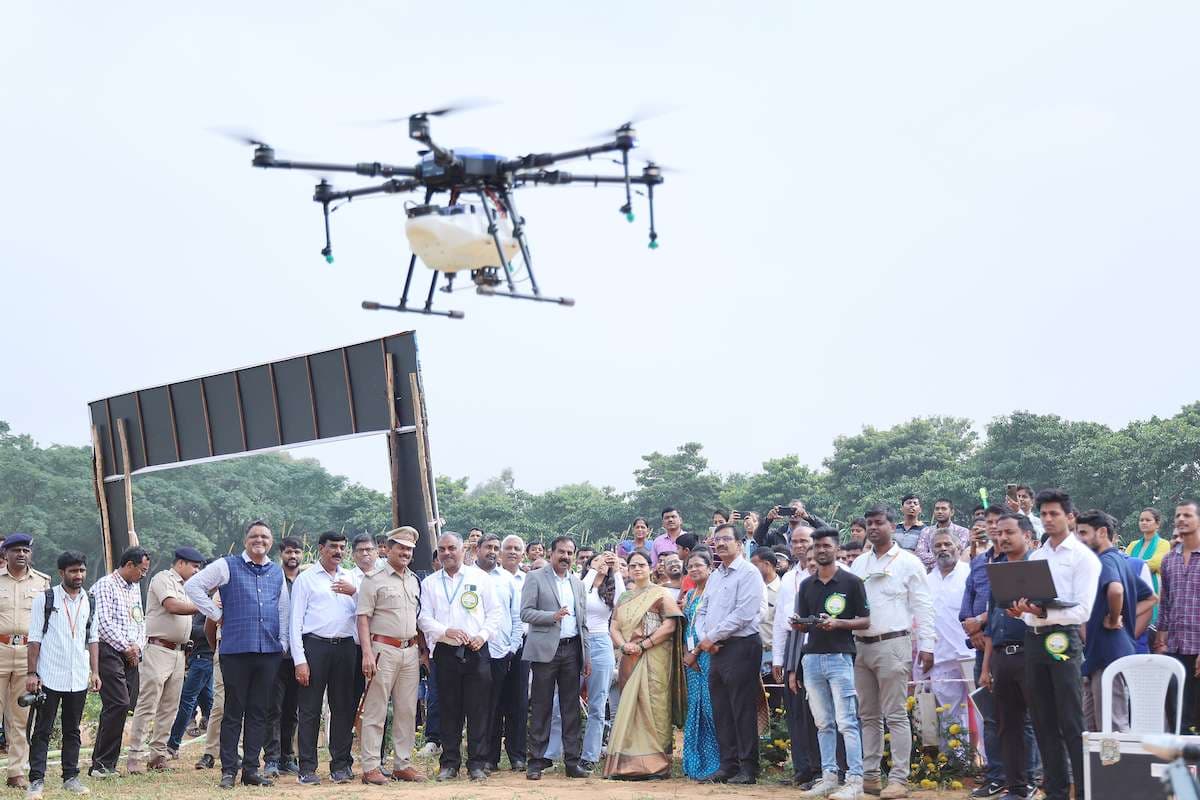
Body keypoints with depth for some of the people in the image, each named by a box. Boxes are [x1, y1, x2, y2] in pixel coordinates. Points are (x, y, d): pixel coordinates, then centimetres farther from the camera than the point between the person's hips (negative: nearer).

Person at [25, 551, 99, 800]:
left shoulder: (89, 601, 10)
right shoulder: (44, 599, -2)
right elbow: (34, 638, -3)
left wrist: (95, 672, 7)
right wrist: (31, 673, -8)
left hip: (79, 678, 4)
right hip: (50, 676, -4)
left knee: (72, 730, 10)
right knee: (42, 730, -2)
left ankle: (70, 777, 16)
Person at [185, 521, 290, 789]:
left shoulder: (277, 572, 16)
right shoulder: (227, 566, 1)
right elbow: (193, 586, -1)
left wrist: (282, 643, 16)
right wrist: (217, 614, -3)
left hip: (269, 653, 4)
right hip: (236, 651, -4)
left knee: (259, 713, 7)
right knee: (233, 712, -1)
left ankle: (250, 769, 13)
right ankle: (228, 770, 4)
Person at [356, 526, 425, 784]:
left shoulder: (414, 580, 16)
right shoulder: (374, 579, -4)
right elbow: (362, 617, -8)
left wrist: (422, 649, 14)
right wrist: (367, 654, -16)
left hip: (410, 651, 6)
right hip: (383, 649, -6)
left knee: (407, 712, 8)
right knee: (375, 712, -4)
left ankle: (403, 765, 15)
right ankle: (370, 768, -1)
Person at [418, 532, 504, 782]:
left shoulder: (480, 578, 8)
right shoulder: (429, 583, 10)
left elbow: (495, 612, 7)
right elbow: (424, 619, 3)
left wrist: (482, 635, -8)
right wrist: (446, 631, -14)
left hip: (476, 651, -1)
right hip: (445, 652, 1)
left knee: (478, 709, -1)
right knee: (448, 710, 3)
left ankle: (477, 764, 5)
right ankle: (449, 763, 11)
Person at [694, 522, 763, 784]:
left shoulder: (748, 573, -8)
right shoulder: (715, 576, 18)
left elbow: (744, 613, -17)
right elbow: (702, 612, 20)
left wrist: (711, 637, -11)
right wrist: (704, 639, 0)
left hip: (741, 646, -8)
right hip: (716, 650, 8)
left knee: (743, 711, -6)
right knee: (721, 711, 9)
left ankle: (748, 769, -2)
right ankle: (728, 765, 15)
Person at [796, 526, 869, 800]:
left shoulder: (852, 582, -1)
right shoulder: (806, 586, 14)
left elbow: (865, 621, -2)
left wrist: (837, 623, -16)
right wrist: (799, 625, -4)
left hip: (840, 657, -5)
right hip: (812, 658, 5)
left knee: (846, 721, -8)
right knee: (823, 723, 9)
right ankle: (829, 777, 13)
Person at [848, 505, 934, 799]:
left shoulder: (908, 562, 0)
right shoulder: (859, 563, 14)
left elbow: (922, 606, -3)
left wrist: (926, 646, -9)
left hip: (892, 643, -6)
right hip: (861, 645, 6)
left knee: (896, 716, -6)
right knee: (868, 716, 9)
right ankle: (869, 775, 14)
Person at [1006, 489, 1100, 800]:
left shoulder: (1083, 557, -3)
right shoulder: (1035, 556, 17)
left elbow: (1082, 611, -11)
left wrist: (1044, 614, -23)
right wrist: (1021, 611, -5)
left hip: (1063, 640, -6)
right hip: (1033, 639, 7)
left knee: (1072, 723, -7)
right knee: (1043, 722, 9)